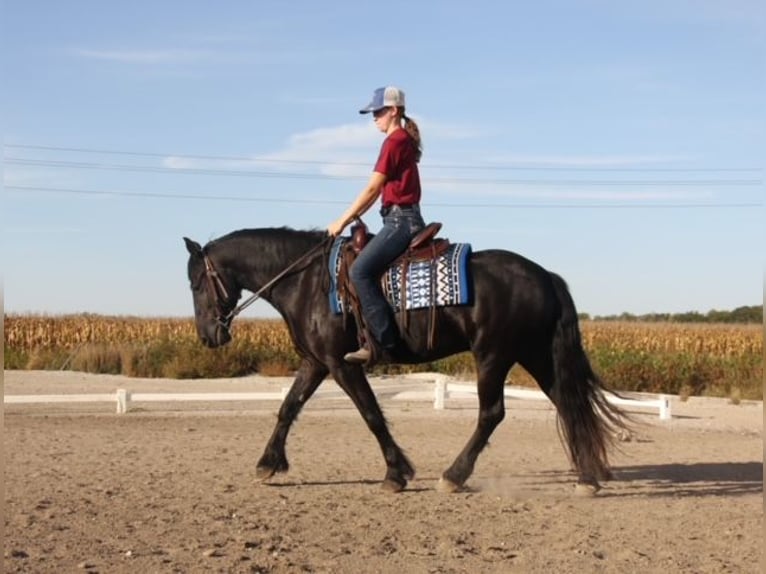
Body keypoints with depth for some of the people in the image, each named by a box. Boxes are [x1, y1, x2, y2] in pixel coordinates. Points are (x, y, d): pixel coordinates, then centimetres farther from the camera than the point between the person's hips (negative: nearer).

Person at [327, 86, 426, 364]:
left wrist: (342, 221, -8)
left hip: (400, 220, -11)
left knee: (360, 271, -19)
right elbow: (380, 191, 21)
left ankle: (385, 340, -21)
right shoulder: (404, 141, 20)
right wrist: (352, 217, 17)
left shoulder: (395, 141, -10)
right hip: (404, 220, 11)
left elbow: (372, 189, -14)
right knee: (366, 270, 13)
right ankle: (375, 337, 9)